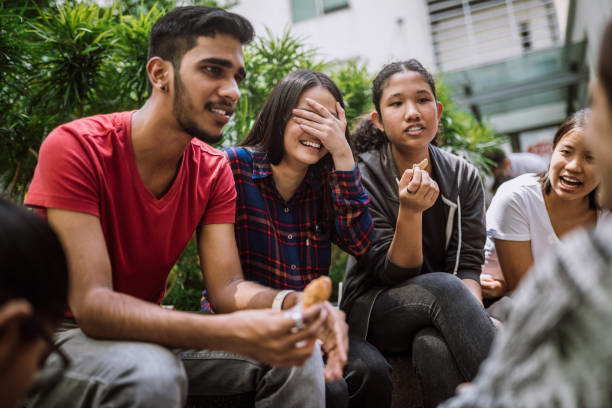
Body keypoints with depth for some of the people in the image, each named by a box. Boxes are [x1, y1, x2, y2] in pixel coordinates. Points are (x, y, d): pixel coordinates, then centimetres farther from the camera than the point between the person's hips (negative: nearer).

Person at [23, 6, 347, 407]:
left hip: (148, 330, 5)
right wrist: (229, 332, -44)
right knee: (152, 375, -37)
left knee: (298, 352, -13)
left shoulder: (214, 169, -4)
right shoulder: (74, 148, -23)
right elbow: (91, 303, -30)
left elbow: (228, 287, -10)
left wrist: (297, 305, -34)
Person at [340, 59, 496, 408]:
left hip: (440, 314, 2)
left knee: (435, 346, -36)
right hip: (375, 311, -2)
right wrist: (411, 210, -31)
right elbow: (393, 274, -14)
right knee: (443, 287, -34)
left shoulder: (465, 177, 0)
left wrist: (474, 317, -26)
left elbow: (468, 265, -5)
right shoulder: (363, 177, -11)